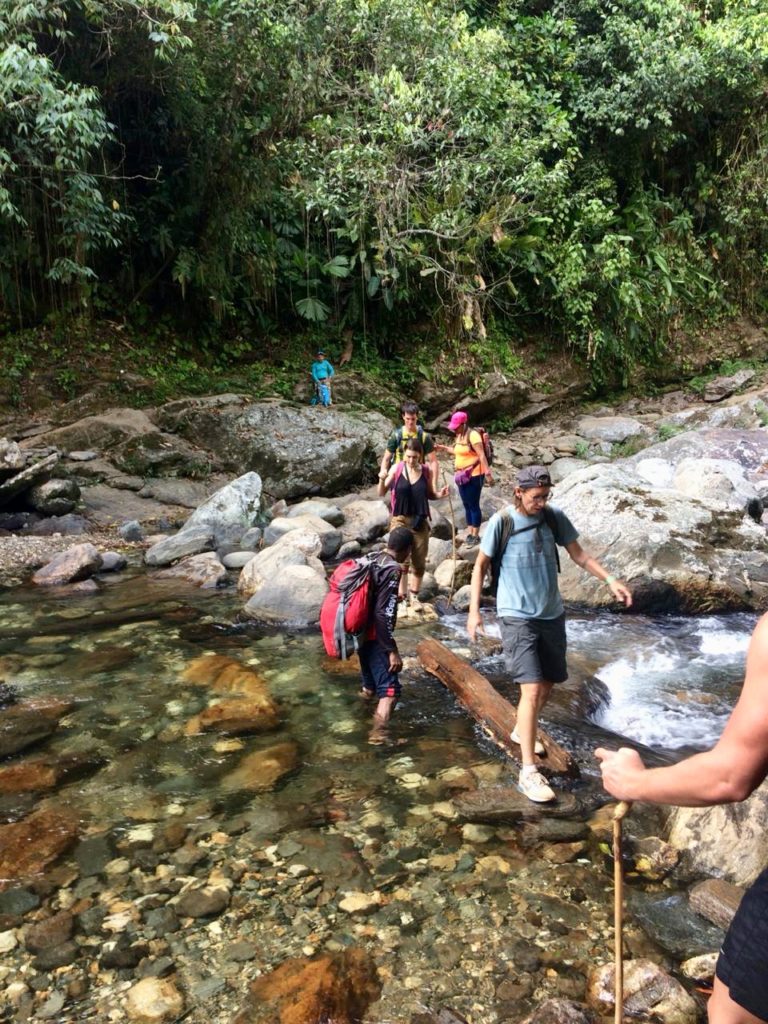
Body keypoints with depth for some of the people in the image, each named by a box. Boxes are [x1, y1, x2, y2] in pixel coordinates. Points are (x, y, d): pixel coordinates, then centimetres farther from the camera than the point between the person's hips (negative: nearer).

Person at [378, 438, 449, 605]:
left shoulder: (426, 471, -1)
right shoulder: (396, 469, -7)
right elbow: (382, 493, 1)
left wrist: (440, 494, -8)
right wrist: (382, 480, -18)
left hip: (420, 521, 2)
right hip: (400, 520, -2)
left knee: (419, 563, 9)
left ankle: (414, 596, 24)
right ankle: (402, 596, -2)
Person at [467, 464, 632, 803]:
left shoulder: (555, 518, -2)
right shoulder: (501, 522, -13)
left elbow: (578, 553, 9)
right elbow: (480, 565, -3)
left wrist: (610, 579, -3)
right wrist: (474, 610, -7)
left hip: (552, 614, 6)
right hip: (517, 617, -5)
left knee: (548, 683, 17)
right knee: (532, 689, -14)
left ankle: (521, 731, 44)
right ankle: (529, 771, -5)